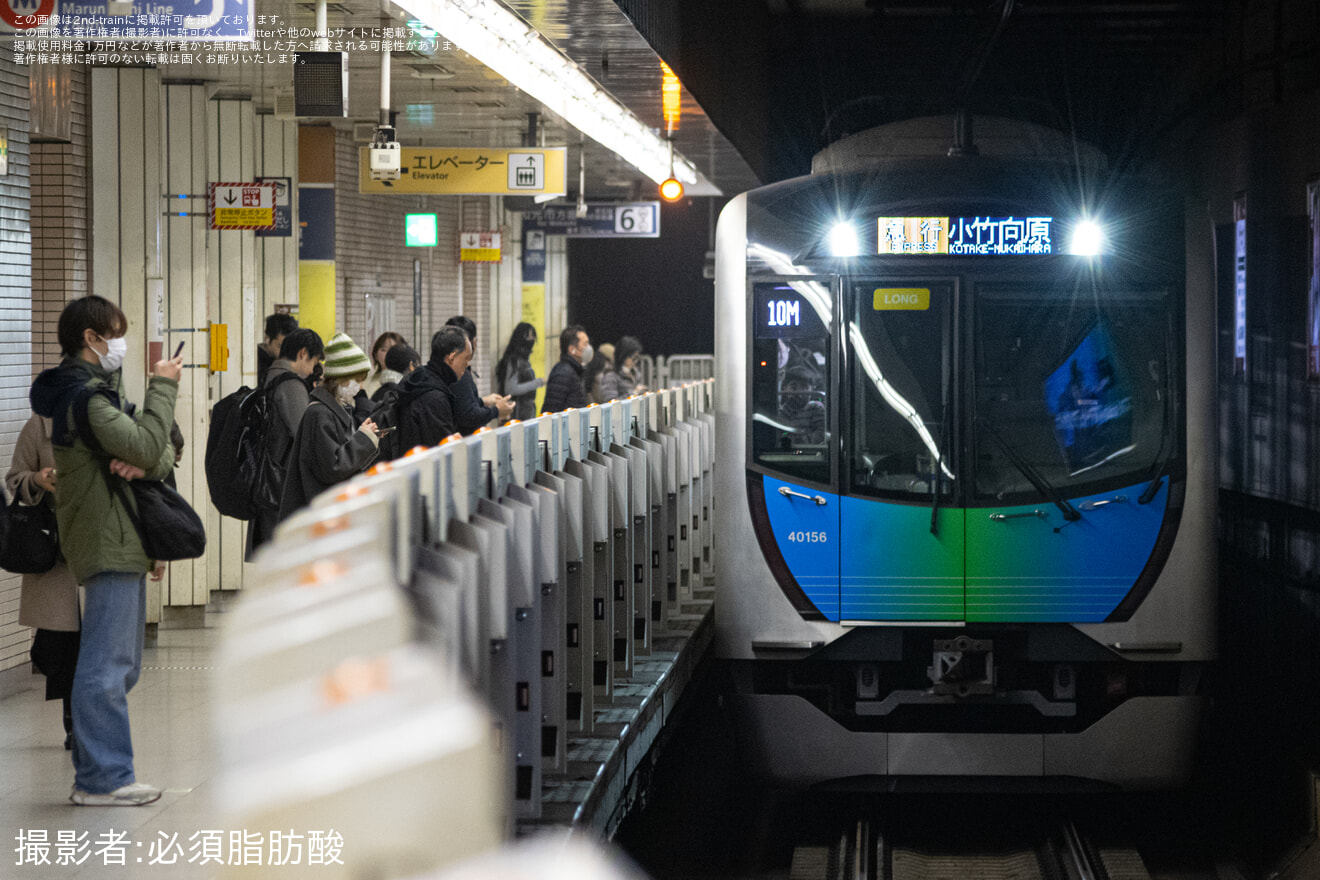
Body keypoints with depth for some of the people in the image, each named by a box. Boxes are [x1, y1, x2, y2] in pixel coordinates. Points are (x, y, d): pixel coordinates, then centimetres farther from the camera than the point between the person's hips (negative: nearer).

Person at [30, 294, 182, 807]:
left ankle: (95, 772, 20)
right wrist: (163, 386, -12)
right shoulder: (85, 394, -13)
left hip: (120, 542, 11)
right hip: (107, 541, -11)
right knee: (106, 664, -9)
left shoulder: (97, 389, 19)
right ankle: (102, 778, -8)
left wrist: (147, 463, -13)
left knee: (120, 666, 15)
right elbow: (146, 446, -22)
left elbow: (162, 452, 10)